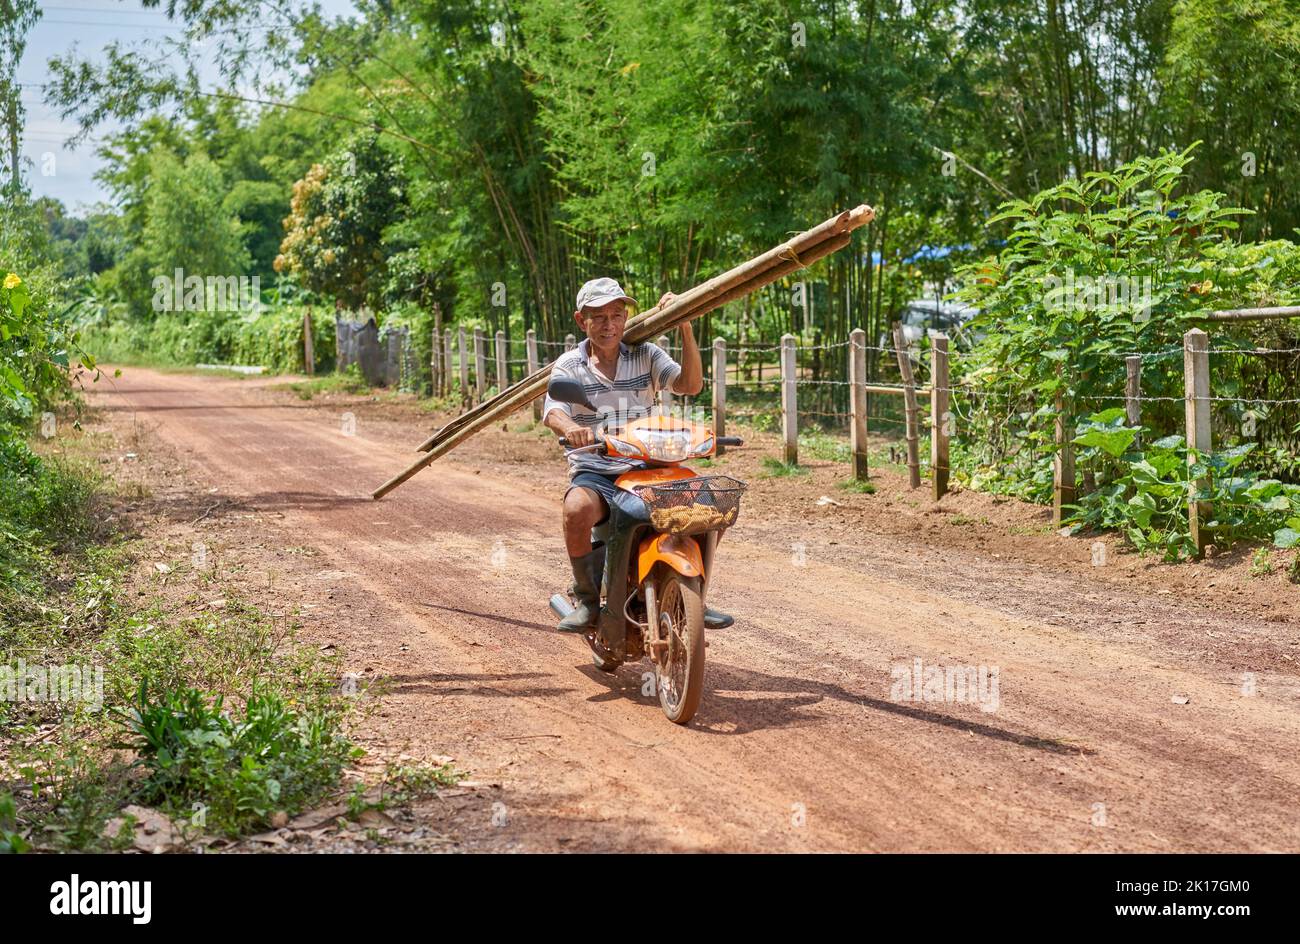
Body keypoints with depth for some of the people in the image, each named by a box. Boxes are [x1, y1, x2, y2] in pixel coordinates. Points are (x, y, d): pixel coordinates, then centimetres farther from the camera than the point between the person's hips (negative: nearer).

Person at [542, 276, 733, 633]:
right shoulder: (568, 366, 3)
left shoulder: (647, 355, 9)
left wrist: (685, 329, -18)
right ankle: (588, 600, -12)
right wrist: (571, 428, -40)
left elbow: (691, 385, -6)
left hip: (647, 469, 2)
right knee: (577, 511, -37)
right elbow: (553, 412, -15)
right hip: (593, 474, -2)